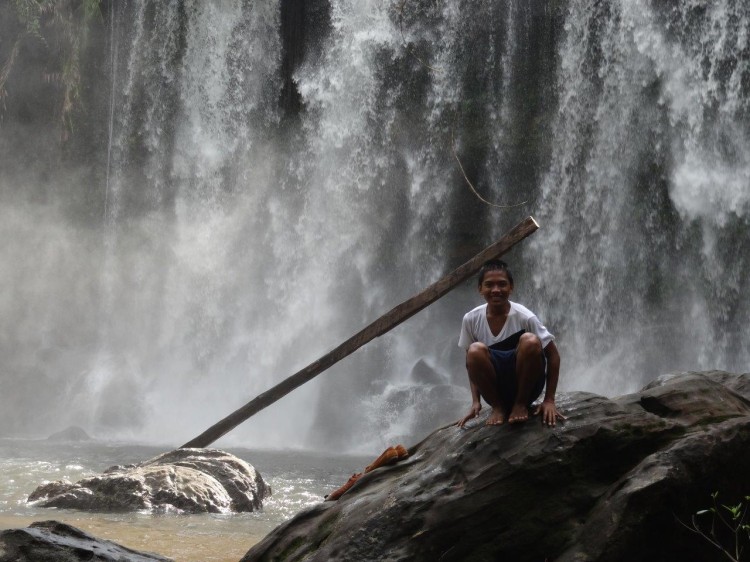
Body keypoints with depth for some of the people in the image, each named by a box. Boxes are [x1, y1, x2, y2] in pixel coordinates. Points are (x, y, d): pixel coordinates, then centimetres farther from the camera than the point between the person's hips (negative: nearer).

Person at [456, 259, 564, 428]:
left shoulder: (524, 317, -14)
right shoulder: (471, 319, -7)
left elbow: (553, 355, -6)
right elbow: (471, 362, 5)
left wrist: (549, 400, -11)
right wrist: (476, 401, -6)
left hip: (526, 387, -1)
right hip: (494, 389, 1)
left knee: (530, 341, -30)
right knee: (476, 351, -29)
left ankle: (521, 404, -9)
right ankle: (498, 407, -6)